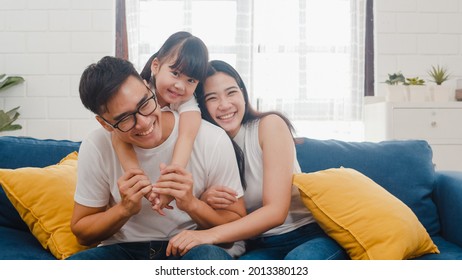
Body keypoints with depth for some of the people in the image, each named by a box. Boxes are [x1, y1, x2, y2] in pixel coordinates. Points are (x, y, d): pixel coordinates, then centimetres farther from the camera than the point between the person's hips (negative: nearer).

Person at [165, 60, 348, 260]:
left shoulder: (270, 125, -8)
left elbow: (276, 211, -17)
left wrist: (211, 234, -29)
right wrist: (203, 202, -16)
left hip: (309, 234, -2)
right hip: (257, 246, 2)